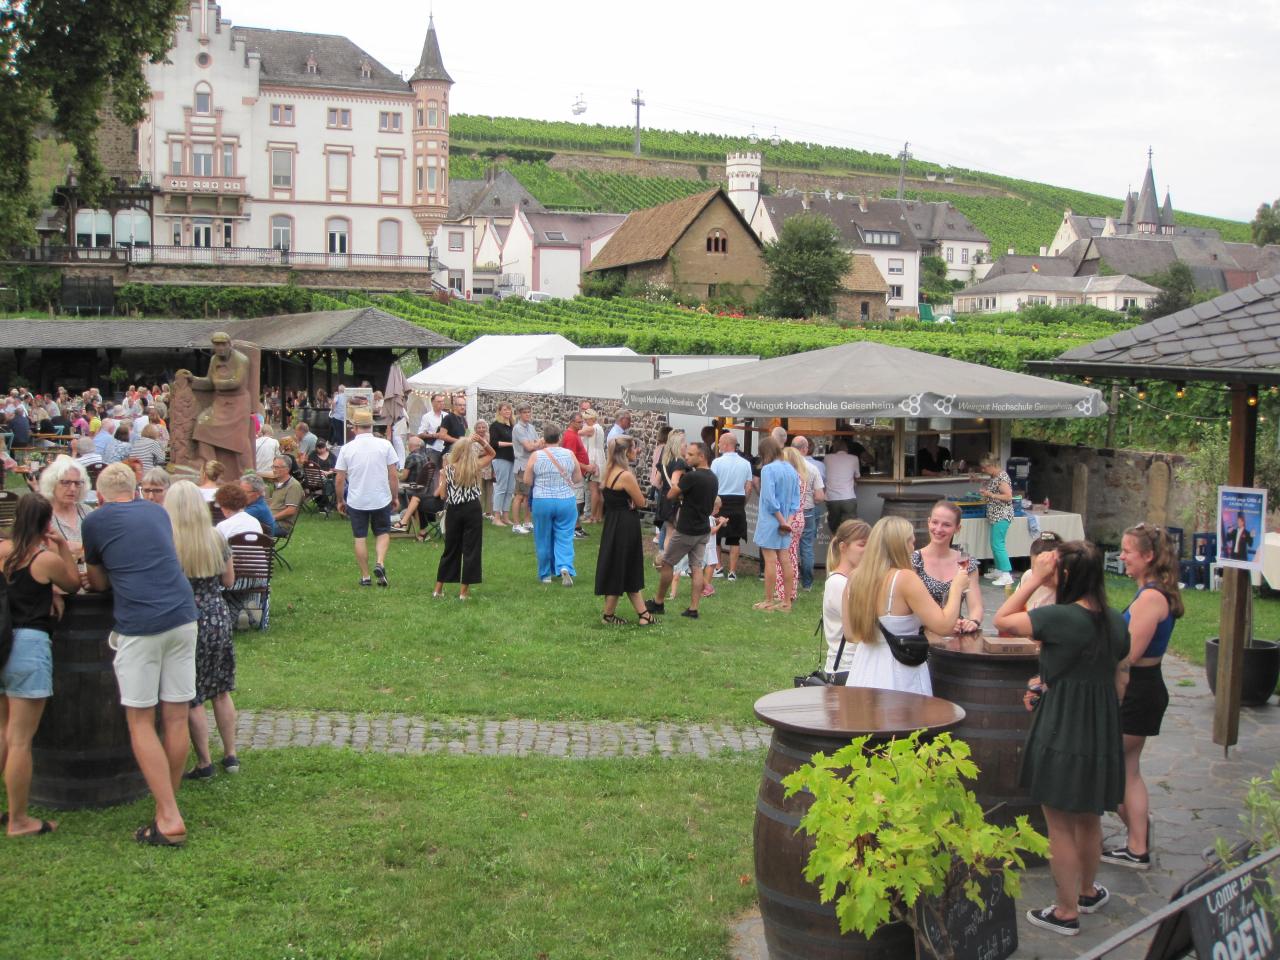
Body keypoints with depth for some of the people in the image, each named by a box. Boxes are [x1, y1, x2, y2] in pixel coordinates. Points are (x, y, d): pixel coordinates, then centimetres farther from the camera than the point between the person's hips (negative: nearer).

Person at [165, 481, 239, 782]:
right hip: (218, 618, 4)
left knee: (191, 699, 7)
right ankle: (230, 756, 24)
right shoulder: (216, 539, -3)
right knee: (221, 691, 17)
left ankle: (204, 764, 13)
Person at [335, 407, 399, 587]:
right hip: (381, 499, 0)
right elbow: (393, 475, -6)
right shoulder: (385, 445, -6)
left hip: (356, 501, 0)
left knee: (360, 538, 10)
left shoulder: (347, 448, -5)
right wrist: (395, 497, 7)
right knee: (383, 533, 17)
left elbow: (339, 479, -2)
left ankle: (365, 576, 13)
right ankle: (380, 563, -6)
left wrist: (340, 501, 11)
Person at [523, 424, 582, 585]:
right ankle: (565, 567, -16)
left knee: (543, 539, 11)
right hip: (566, 501, 1)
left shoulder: (535, 456, -8)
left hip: (542, 501, -1)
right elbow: (578, 479, 4)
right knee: (564, 537, 6)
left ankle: (545, 574, 21)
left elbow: (527, 481, -5)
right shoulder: (570, 455, -3)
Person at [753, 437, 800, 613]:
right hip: (784, 522, 6)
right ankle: (786, 601, 13)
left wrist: (782, 520, -13)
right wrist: (788, 520, 1)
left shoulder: (768, 469, -14)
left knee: (770, 561, -2)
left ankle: (769, 601, 3)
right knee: (784, 560, 9)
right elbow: (795, 499, 7)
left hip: (770, 520, -6)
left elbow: (769, 498, -19)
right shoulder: (792, 470, 7)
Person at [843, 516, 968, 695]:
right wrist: (957, 587, 0)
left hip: (863, 673, 6)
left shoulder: (856, 578, 3)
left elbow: (850, 635, 10)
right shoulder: (905, 578, -14)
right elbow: (944, 625, -15)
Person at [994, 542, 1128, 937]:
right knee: (1089, 818, 24)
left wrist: (1034, 578, -9)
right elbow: (1121, 680, 11)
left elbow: (1002, 620, -11)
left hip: (1061, 733, -7)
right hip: (1102, 734, 7)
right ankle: (1087, 891, 42)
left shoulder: (1060, 617, -21)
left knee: (1060, 826, 6)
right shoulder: (1116, 622, 2)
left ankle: (1066, 912, 17)